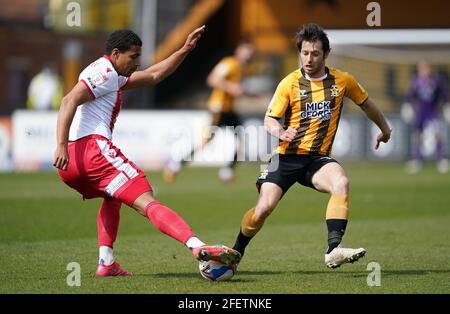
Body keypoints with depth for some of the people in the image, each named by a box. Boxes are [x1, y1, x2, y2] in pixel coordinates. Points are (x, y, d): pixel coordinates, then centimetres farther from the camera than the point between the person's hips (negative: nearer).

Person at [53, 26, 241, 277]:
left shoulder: (112, 76, 31)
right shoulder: (105, 73, -1)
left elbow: (154, 75, 38)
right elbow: (69, 101, -16)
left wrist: (185, 50, 34)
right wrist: (62, 146, -26)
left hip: (70, 164, 10)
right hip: (92, 147, -10)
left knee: (113, 197, 34)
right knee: (146, 202, -19)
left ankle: (106, 263, 19)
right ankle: (198, 246, -34)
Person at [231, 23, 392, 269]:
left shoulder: (342, 81, 3)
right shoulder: (290, 83, -3)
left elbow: (366, 103, 22)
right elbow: (269, 119, -1)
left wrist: (384, 129, 35)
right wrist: (281, 132, -24)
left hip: (318, 158, 1)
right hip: (287, 156, -1)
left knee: (341, 183, -31)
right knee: (264, 207, -15)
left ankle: (333, 250, -38)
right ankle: (236, 251, 12)